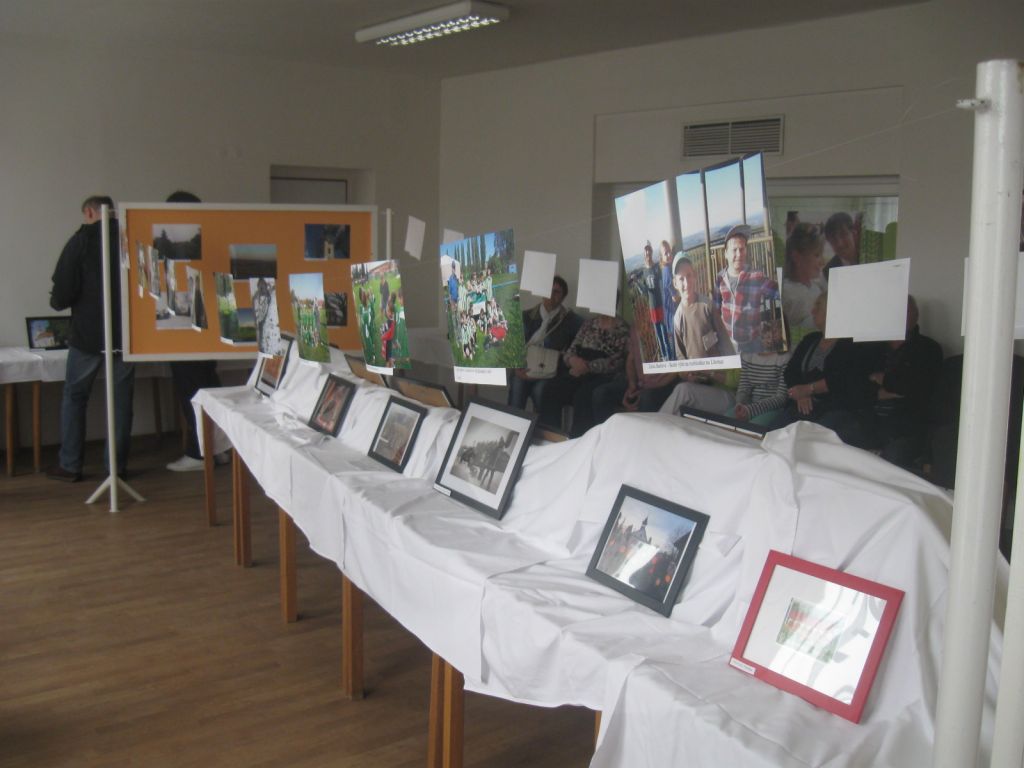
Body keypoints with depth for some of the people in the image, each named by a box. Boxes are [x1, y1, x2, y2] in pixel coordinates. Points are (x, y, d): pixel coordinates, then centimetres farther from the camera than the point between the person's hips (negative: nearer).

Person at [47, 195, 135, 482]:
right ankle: (117, 465, 11)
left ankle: (69, 465, 12)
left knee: (74, 396, 10)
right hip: (125, 332, 3)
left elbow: (63, 291, -11)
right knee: (122, 398, 9)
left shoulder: (81, 239, -8)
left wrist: (57, 301, 11)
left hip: (87, 333, -2)